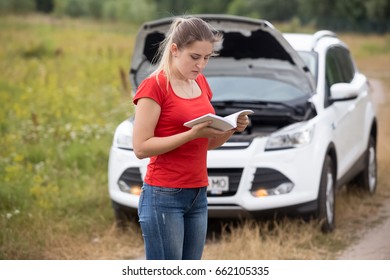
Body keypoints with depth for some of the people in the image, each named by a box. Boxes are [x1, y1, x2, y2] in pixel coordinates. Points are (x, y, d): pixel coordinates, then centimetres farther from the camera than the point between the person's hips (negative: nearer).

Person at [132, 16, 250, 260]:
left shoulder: (201, 83, 13)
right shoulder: (154, 86, -10)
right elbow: (141, 147, -16)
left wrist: (231, 128, 0)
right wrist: (193, 133, -22)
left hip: (198, 194, 8)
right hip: (164, 196, -8)